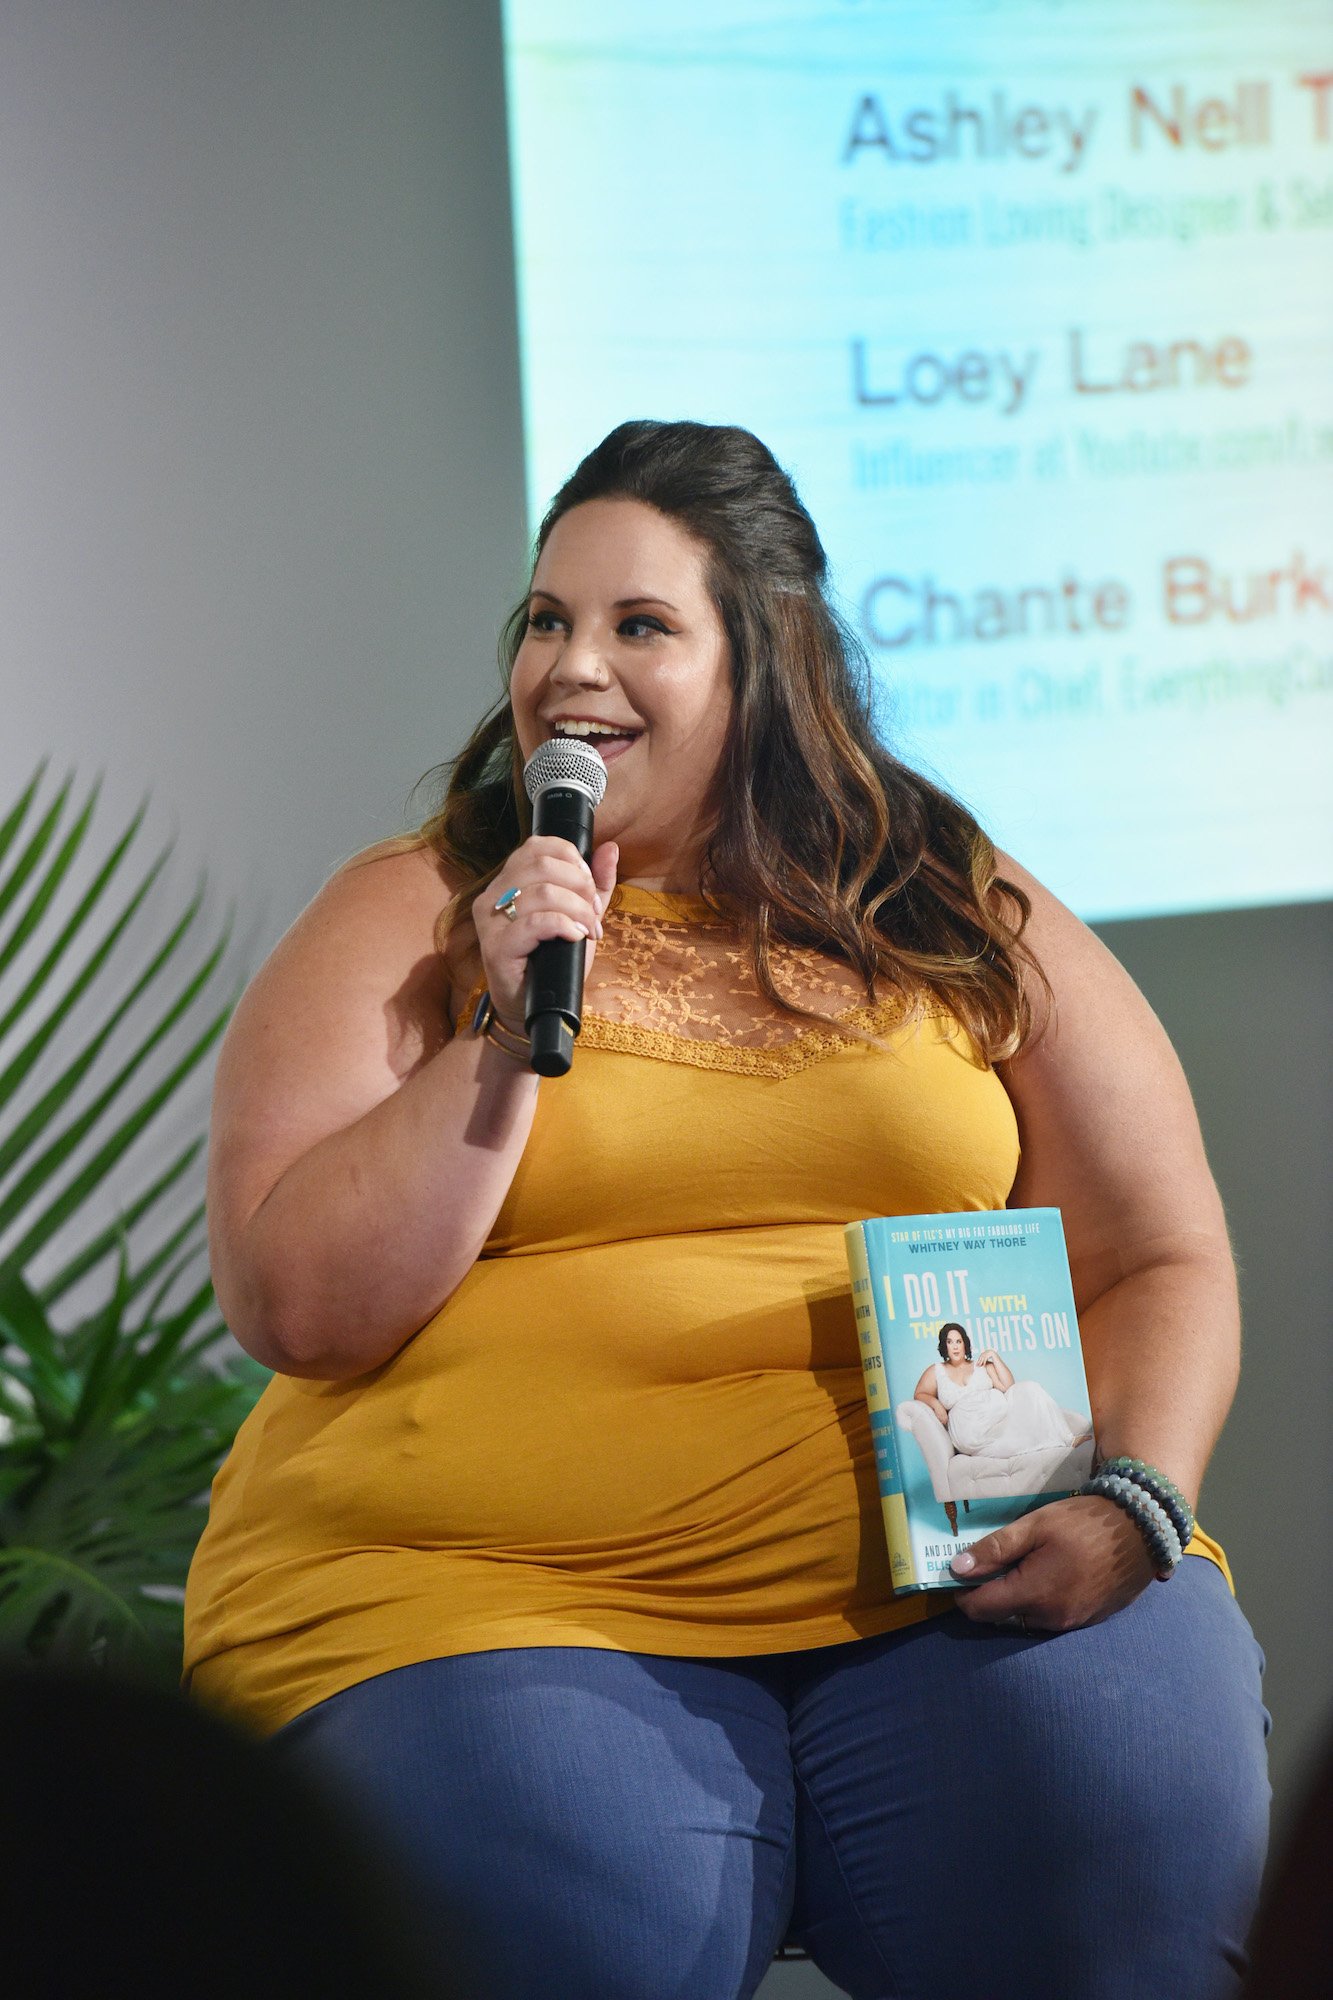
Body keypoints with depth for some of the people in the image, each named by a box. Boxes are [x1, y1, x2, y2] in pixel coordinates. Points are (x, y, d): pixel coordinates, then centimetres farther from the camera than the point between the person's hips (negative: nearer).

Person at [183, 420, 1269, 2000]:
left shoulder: (962, 915, 14)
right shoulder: (405, 922, 9)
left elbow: (1159, 1264, 13)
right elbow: (299, 1313, 0)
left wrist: (1129, 1502, -6)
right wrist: (504, 1036, -8)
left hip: (960, 1575, 2)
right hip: (495, 1598, -2)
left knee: (1139, 1868, -25)